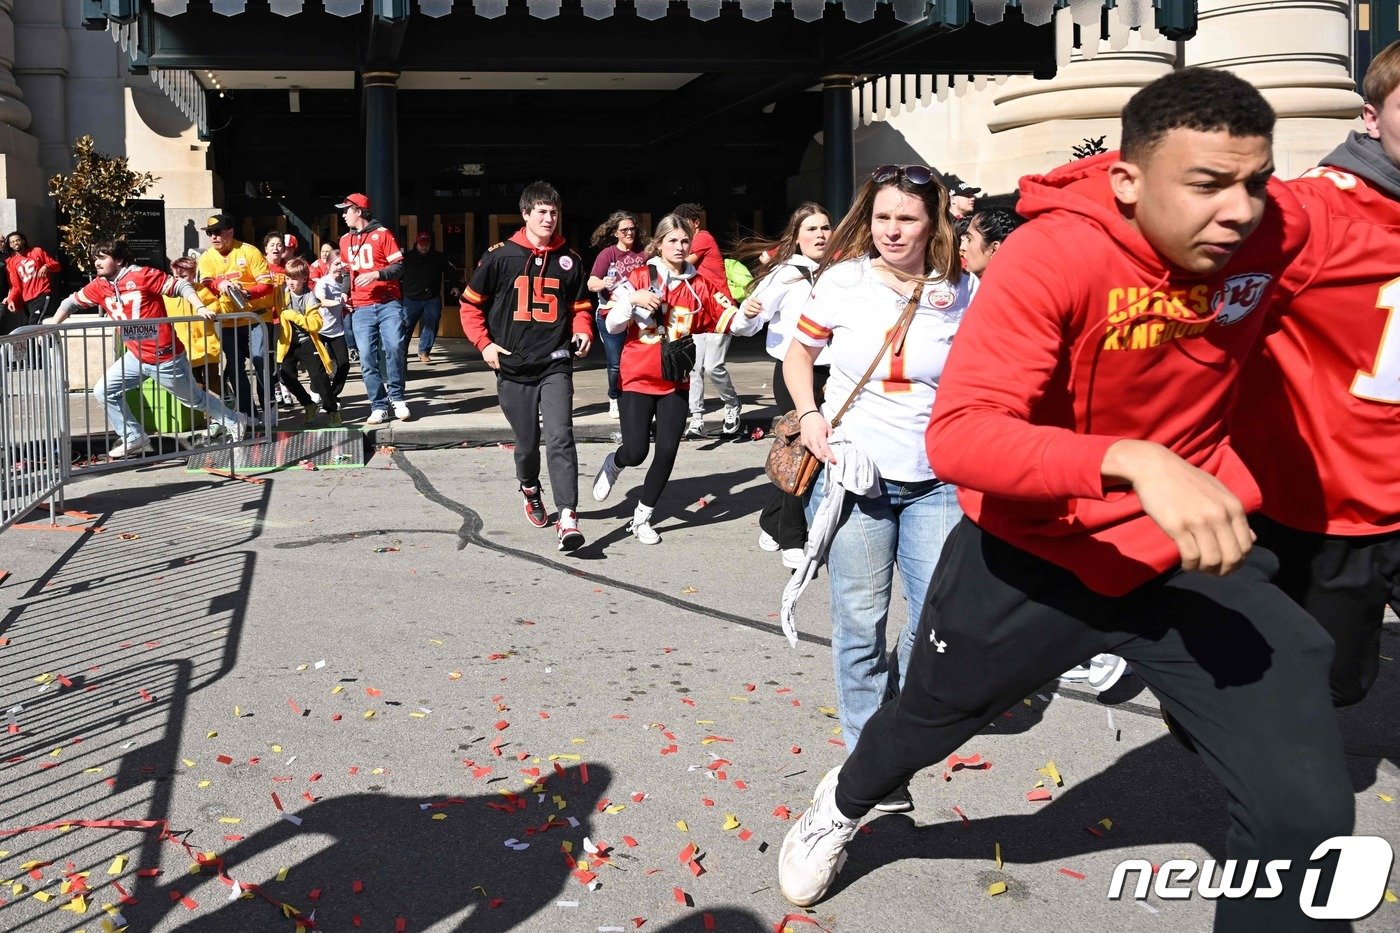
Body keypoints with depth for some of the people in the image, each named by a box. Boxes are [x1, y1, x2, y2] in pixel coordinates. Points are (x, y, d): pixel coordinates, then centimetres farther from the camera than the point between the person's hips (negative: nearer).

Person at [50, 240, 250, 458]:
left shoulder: (142, 276, -17)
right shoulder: (99, 287, 1)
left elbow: (181, 286, -16)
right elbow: (71, 303, 13)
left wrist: (201, 308, -27)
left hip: (166, 357, -6)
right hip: (136, 357, 6)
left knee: (195, 398, 9)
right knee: (103, 391, 1)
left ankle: (235, 421, 31)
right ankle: (135, 438, 11)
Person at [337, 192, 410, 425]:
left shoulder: (382, 234, 1)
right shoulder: (345, 240, 17)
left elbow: (399, 266, -4)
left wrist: (376, 274, -18)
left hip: (389, 304, -4)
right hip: (361, 308, 4)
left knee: (394, 348, -18)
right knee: (367, 358, -3)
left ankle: (397, 398, -2)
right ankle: (379, 407, 1)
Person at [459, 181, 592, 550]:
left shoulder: (569, 260, 5)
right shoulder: (500, 256, -2)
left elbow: (580, 306, 16)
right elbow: (471, 303, 6)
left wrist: (583, 331, -3)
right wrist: (484, 343, -5)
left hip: (555, 365, 0)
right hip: (513, 367, 0)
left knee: (560, 438, -16)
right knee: (527, 443, 11)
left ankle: (568, 519, -20)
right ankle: (530, 490, 43)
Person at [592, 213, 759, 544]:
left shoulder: (698, 286, 4)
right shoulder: (639, 277, -4)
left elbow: (726, 319, 0)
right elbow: (612, 325, -5)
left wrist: (745, 313, -21)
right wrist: (631, 300, -22)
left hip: (675, 382, 3)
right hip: (637, 379, -3)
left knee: (667, 451, -2)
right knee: (636, 452, -7)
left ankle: (642, 518, 16)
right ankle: (613, 464, 31)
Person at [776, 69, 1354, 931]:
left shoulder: (1278, 229, -13)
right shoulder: (1054, 254, -28)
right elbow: (957, 434, -38)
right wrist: (1132, 460, -50)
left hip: (1189, 551, 3)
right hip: (1035, 549, -2)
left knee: (1308, 808, -8)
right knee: (923, 721, 24)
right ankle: (843, 806, 60)